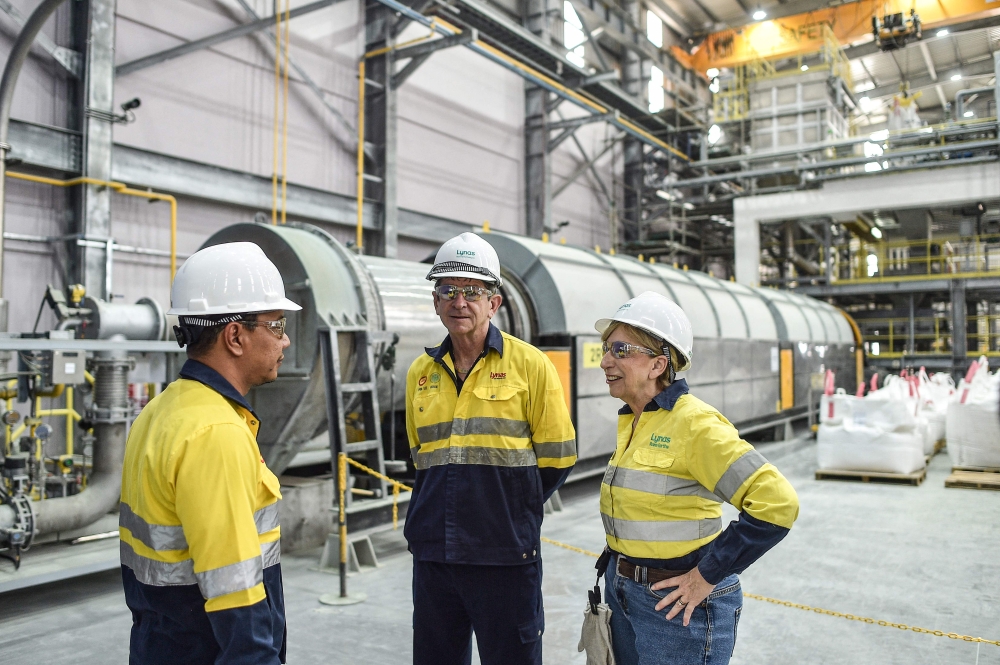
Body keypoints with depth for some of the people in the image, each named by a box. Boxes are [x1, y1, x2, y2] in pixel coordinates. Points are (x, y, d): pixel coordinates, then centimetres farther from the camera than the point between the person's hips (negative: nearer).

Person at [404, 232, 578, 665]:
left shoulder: (530, 365, -6)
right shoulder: (421, 372, 8)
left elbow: (557, 458, -2)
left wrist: (512, 510, 3)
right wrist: (441, 511, 12)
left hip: (505, 556, -4)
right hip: (433, 554, 5)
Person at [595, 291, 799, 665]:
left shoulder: (693, 422, -20)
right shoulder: (630, 421, 4)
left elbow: (776, 503, -25)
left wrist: (708, 575, -20)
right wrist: (619, 570, 11)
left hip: (676, 603, -7)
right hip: (622, 592, 8)